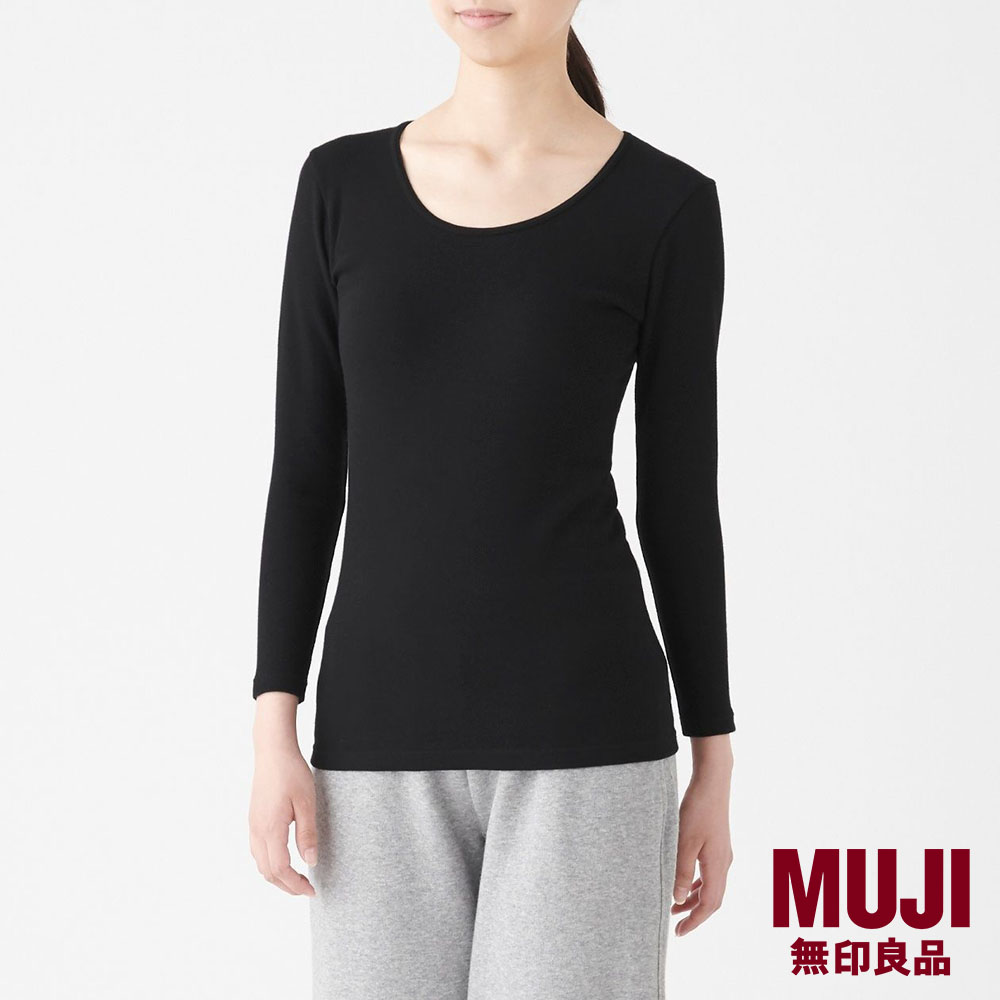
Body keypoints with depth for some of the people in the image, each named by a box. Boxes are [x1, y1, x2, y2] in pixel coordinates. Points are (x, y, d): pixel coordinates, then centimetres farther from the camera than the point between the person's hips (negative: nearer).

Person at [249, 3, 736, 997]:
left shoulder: (668, 208, 0)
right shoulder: (342, 184, 7)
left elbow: (680, 494, 3)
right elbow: (306, 470, 7)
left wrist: (715, 767, 3)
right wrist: (275, 730, 1)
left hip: (582, 733, -3)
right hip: (385, 738, 3)